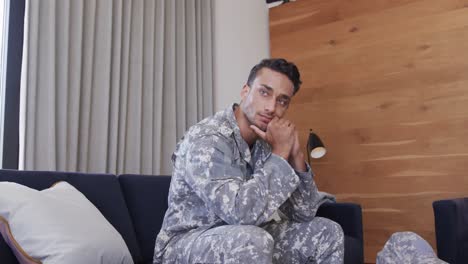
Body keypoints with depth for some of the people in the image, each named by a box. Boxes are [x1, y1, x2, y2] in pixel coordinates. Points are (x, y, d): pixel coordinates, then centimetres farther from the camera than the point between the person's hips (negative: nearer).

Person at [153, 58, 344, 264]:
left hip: (248, 243, 7)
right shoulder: (206, 139, -22)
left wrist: (296, 156, -14)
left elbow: (304, 214, -1)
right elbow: (241, 212, -35)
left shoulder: (267, 142, -1)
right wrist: (280, 153, -25)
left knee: (327, 232, 2)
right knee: (252, 240, -36)